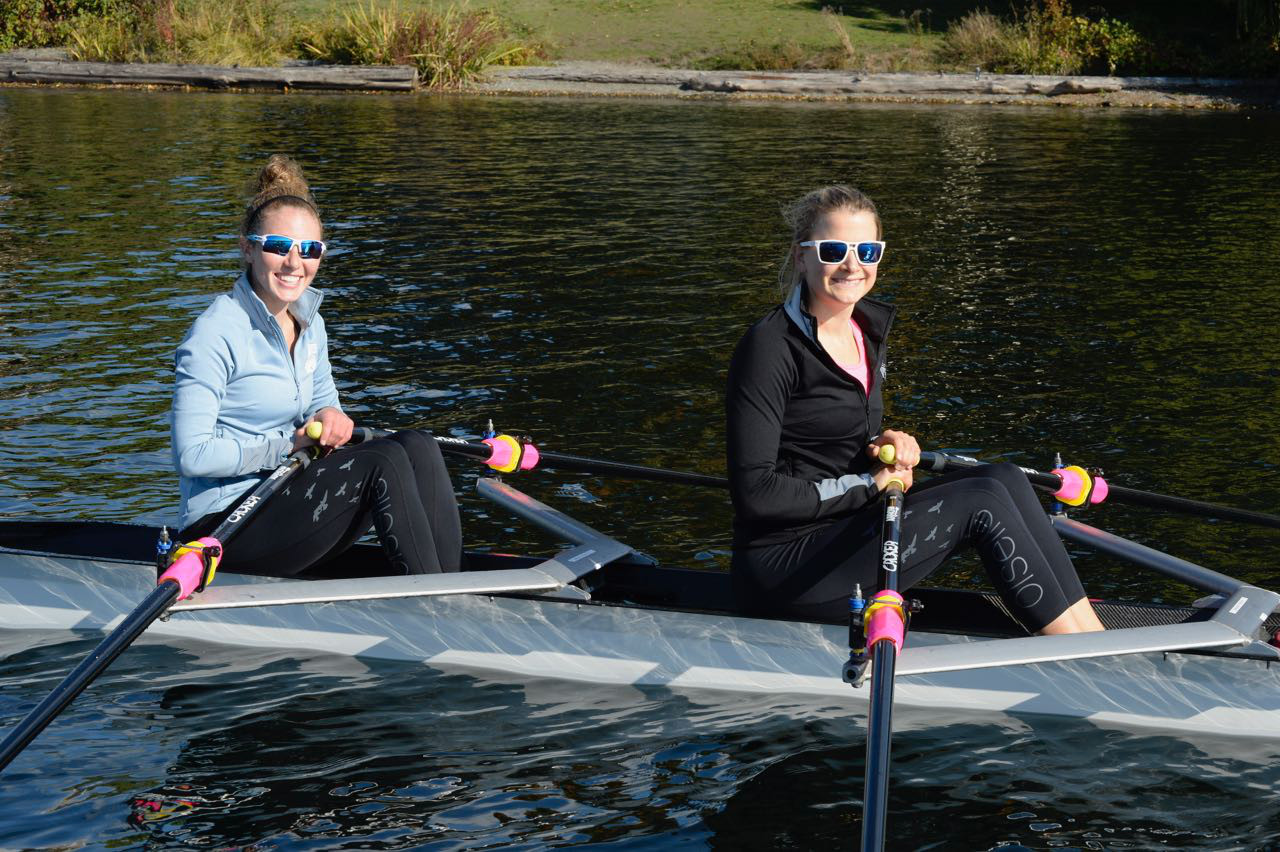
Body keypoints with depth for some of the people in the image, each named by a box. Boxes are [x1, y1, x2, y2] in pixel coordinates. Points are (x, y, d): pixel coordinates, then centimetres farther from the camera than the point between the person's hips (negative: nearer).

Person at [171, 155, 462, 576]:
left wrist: (329, 415, -3)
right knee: (384, 461, -23)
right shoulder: (216, 333, -16)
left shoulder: (310, 323, 9)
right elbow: (192, 455, -19)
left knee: (417, 446, -13)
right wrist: (288, 446, -15)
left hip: (285, 504, 8)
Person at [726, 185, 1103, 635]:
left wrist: (887, 444, 2)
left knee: (1004, 477, -7)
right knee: (984, 500, -17)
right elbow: (754, 493, -20)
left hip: (842, 528, 9)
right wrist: (868, 484, -14)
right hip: (783, 564, -9)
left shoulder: (867, 329, 10)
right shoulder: (769, 348, -16)